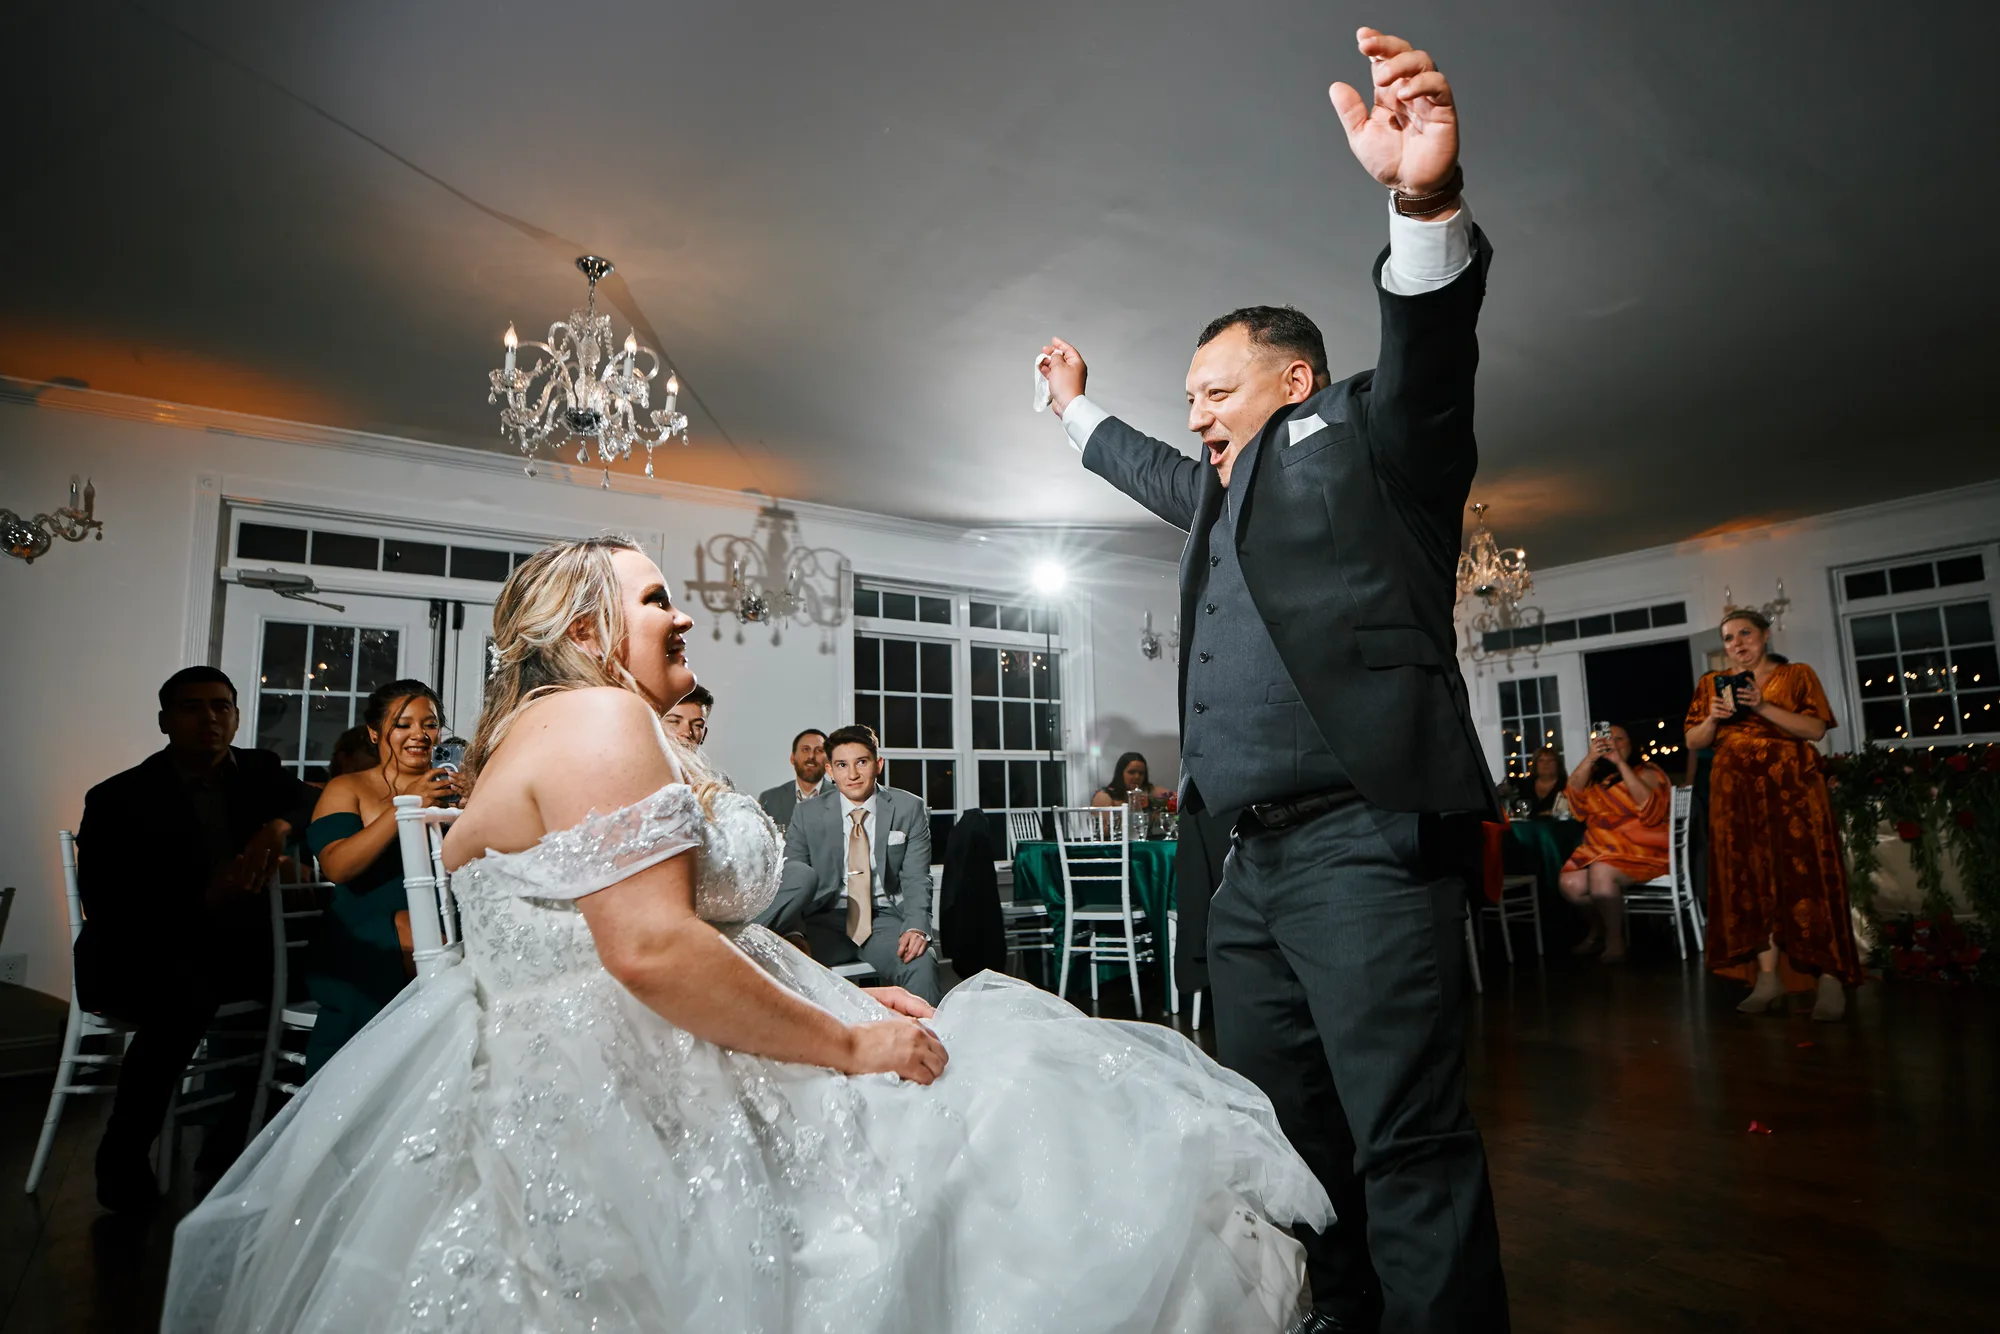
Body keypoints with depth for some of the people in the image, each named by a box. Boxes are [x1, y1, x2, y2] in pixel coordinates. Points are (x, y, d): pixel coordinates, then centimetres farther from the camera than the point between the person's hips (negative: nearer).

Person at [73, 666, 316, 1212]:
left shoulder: (260, 772, 5)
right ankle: (122, 1158, -12)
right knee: (187, 1000, -35)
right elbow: (106, 908, -14)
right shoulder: (119, 798, -7)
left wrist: (278, 827, -23)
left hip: (230, 943, 5)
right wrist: (204, 900, -30)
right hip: (138, 951, -5)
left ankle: (230, 1140, 1)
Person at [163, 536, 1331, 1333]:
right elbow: (654, 950, -27)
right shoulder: (597, 721, -14)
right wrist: (846, 1045, -18)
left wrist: (841, 999, 10)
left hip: (604, 1082, 11)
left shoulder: (579, 730, 19)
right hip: (617, 1108, -11)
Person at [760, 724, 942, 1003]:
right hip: (827, 920, 1)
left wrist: (916, 929, -21)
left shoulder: (909, 809, 4)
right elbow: (787, 880, -2)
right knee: (800, 872, -28)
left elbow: (916, 881, -1)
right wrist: (794, 932, -22)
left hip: (884, 920, -1)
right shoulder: (807, 814, 4)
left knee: (921, 965, -34)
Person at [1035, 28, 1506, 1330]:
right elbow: (1161, 474, 45)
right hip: (1257, 856, 9)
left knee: (1408, 1144, -7)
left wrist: (1426, 198, -31)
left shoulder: (1364, 438, 4)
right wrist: (1080, 409, 56)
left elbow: (1430, 351, -15)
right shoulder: (1228, 486, 26)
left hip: (1367, 841, -8)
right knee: (1275, 1132, 13)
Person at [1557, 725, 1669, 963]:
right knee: (1570, 883, -19)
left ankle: (1615, 939, -14)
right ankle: (1598, 931, 10)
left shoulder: (1646, 772, 1)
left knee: (1600, 872, -32)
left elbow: (1651, 812, -17)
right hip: (1600, 849, 5)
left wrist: (1620, 763, -19)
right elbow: (1575, 798, -3)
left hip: (1641, 850, -5)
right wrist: (1589, 758, -12)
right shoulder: (1596, 775, 14)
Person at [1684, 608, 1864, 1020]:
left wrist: (1763, 707, -15)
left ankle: (1828, 977, -7)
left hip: (1792, 785, -2)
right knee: (1751, 879, -2)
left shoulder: (1797, 674, 8)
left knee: (1803, 874, -9)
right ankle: (1768, 978, -3)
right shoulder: (1712, 683, 15)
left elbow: (1816, 729, -4)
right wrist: (1713, 719, -7)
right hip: (1736, 791, 3)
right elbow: (1693, 742, 12)